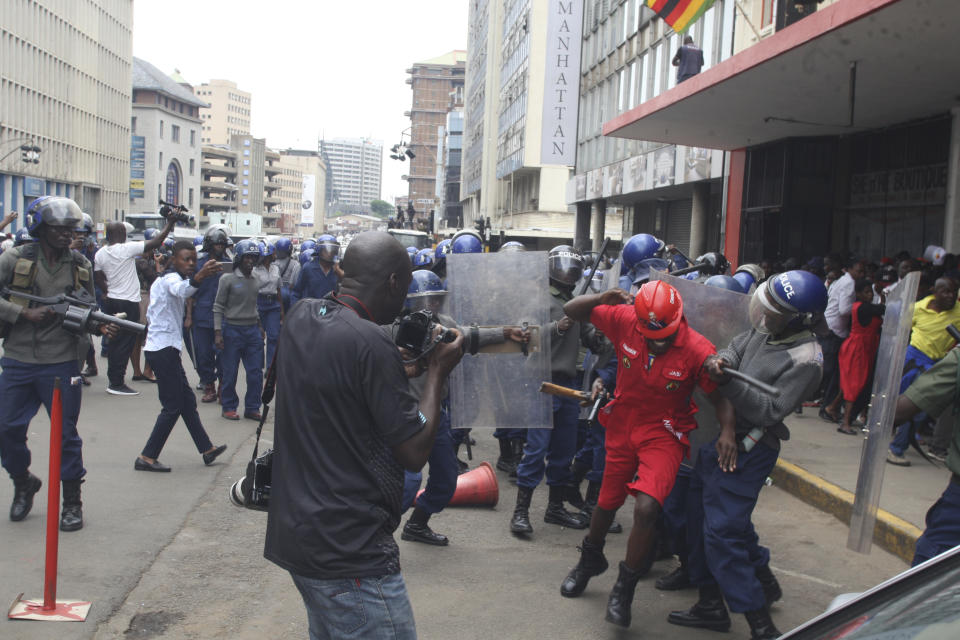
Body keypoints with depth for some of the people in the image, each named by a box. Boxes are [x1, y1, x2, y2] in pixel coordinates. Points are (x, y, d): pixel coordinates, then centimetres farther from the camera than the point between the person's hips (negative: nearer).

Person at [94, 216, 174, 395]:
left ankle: (112, 379, 22)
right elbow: (155, 243, -14)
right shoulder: (127, 249, -14)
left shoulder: (100, 254, 5)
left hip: (111, 301, 7)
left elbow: (99, 279, 11)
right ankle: (117, 383, -2)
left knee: (114, 341, 15)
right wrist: (169, 224, -6)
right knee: (125, 343, -3)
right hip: (128, 302, -7)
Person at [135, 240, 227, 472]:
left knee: (187, 400, 14)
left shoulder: (162, 279, 20)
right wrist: (199, 277, -59)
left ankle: (207, 449, 22)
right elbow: (182, 289, -39)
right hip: (164, 349, -10)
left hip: (159, 348, 10)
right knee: (173, 406, -7)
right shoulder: (171, 278, -12)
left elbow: (150, 314, 26)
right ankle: (147, 457, -5)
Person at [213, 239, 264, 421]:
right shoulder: (228, 280, -5)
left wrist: (259, 326, 18)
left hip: (252, 330, 5)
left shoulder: (256, 282, 11)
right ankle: (228, 407, 14)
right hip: (232, 329, -5)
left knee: (256, 372, 3)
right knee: (230, 373, 1)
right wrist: (218, 332, -11)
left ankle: (252, 408, 13)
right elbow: (218, 307, -5)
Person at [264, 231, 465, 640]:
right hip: (350, 555, -9)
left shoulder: (299, 317, 3)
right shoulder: (370, 343, -21)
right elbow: (415, 453, -17)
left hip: (294, 534, 9)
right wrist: (438, 371, -6)